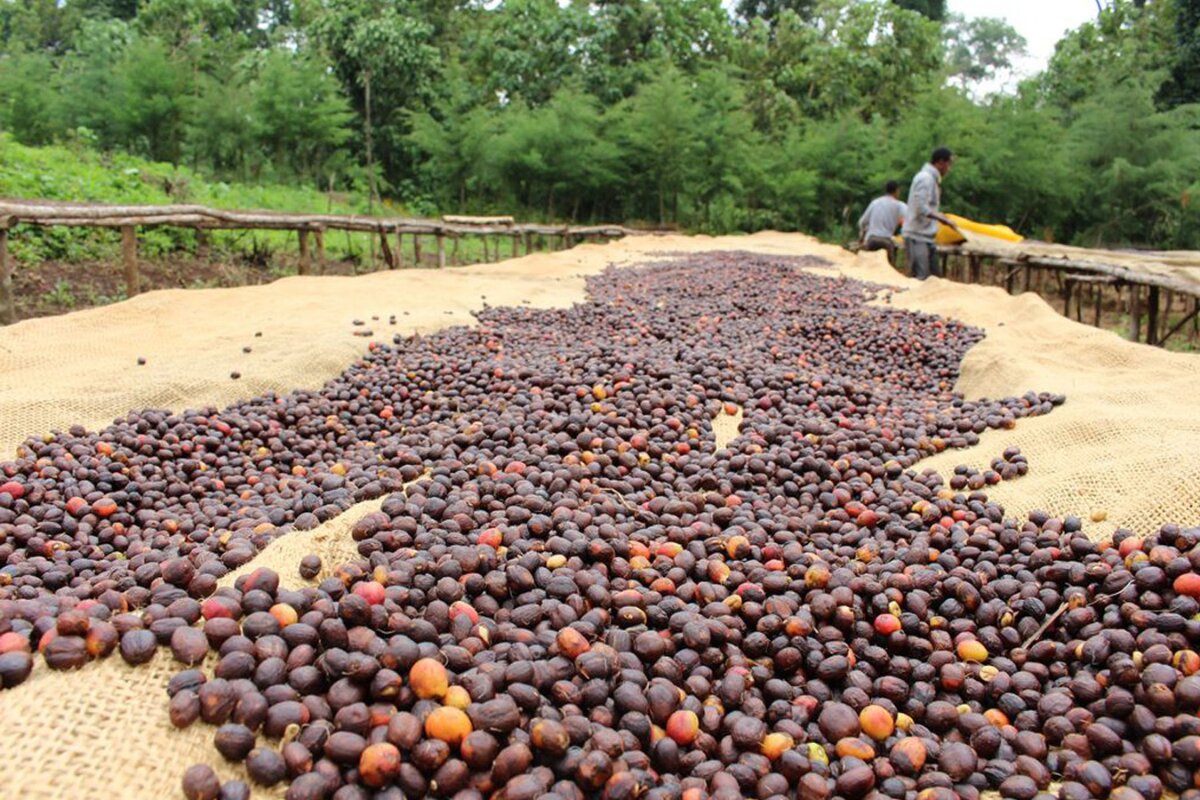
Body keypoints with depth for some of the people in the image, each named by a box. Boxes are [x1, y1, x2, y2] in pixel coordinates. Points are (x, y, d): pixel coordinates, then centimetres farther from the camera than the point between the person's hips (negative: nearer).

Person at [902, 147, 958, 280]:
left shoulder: (932, 179, 17)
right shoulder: (925, 178, -13)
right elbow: (921, 208, -22)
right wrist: (943, 219, -17)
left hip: (927, 237, 10)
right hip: (917, 236, -10)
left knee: (935, 276, 11)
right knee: (920, 279, -11)